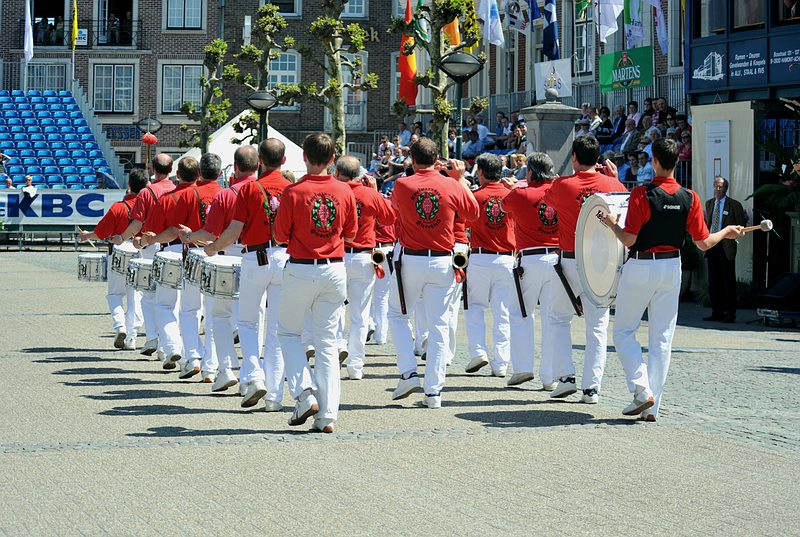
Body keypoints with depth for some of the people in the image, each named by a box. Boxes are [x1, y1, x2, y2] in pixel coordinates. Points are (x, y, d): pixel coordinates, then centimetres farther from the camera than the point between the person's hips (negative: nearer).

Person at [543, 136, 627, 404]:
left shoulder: (562, 185, -8)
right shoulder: (613, 185, -3)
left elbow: (547, 202, 13)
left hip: (570, 262, -2)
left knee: (559, 318, 15)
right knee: (597, 326, 6)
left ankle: (566, 375, 4)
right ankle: (592, 387, 3)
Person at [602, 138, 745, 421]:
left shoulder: (641, 194, -14)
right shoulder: (690, 198, -3)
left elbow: (629, 239, -16)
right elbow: (704, 243, 0)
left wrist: (612, 223, 3)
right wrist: (727, 232, 19)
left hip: (640, 268, -4)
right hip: (672, 268, 4)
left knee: (623, 331, 10)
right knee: (662, 339, 8)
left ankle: (641, 390, -7)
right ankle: (652, 407, 9)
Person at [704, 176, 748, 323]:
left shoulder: (734, 205, -2)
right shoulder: (709, 204, 14)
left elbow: (740, 225, 1)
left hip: (726, 246, -5)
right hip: (711, 246, 5)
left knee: (728, 281, -3)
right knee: (713, 281, 7)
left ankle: (730, 314, 1)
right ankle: (717, 312, 15)